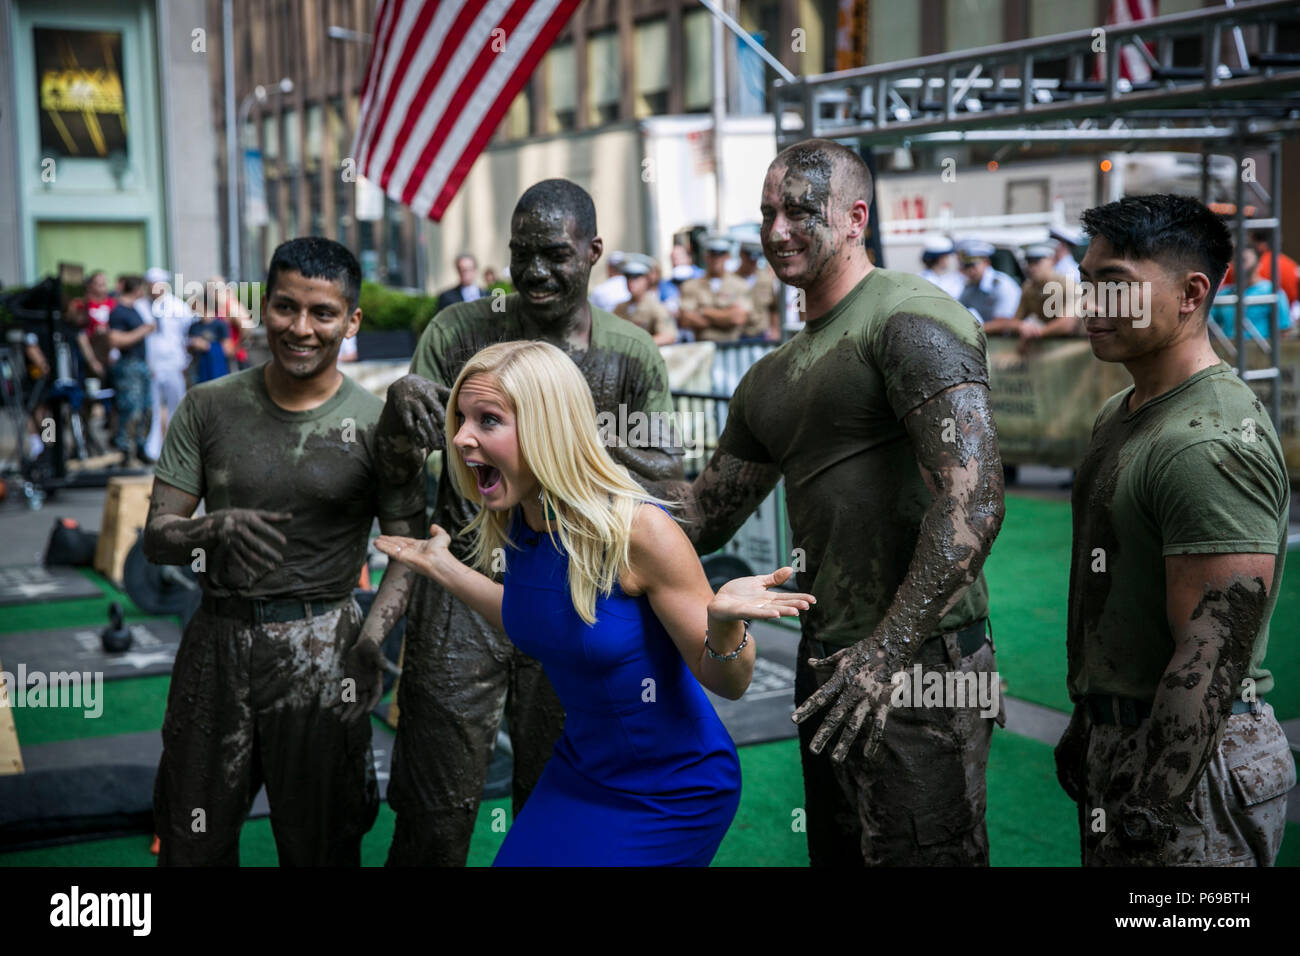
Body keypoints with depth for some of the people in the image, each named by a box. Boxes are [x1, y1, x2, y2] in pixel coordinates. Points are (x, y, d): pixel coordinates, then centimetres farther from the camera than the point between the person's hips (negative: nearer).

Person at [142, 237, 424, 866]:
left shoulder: (375, 425, -3)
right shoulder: (208, 408, 2)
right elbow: (156, 537, 1)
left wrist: (371, 639, -19)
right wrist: (220, 527, -21)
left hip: (320, 653, -2)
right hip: (215, 643, 2)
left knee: (319, 846, 10)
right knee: (193, 844, 13)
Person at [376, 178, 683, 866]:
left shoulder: (632, 357, 1)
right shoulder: (459, 332, -1)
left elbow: (669, 479, -1)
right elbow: (398, 470, -2)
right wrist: (400, 397, -24)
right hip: (462, 592, -1)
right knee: (434, 819, 1)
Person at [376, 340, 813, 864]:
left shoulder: (639, 531, -27)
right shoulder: (516, 523, -7)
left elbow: (729, 683, -20)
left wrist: (724, 621, -41)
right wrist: (443, 567, 11)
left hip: (673, 795, -6)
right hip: (581, 771, 7)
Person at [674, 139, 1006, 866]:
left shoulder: (909, 318, -12)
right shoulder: (775, 378, 17)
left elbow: (974, 499, -23)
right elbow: (707, 516, 22)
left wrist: (889, 650, -27)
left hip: (920, 665, -9)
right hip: (828, 668, 9)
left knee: (918, 852, -2)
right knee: (837, 853, 18)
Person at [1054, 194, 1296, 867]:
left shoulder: (1212, 446, -21)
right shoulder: (1120, 414, 11)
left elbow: (1209, 657, -25)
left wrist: (1151, 814, -25)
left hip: (1195, 757, -9)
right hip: (1117, 737, 9)